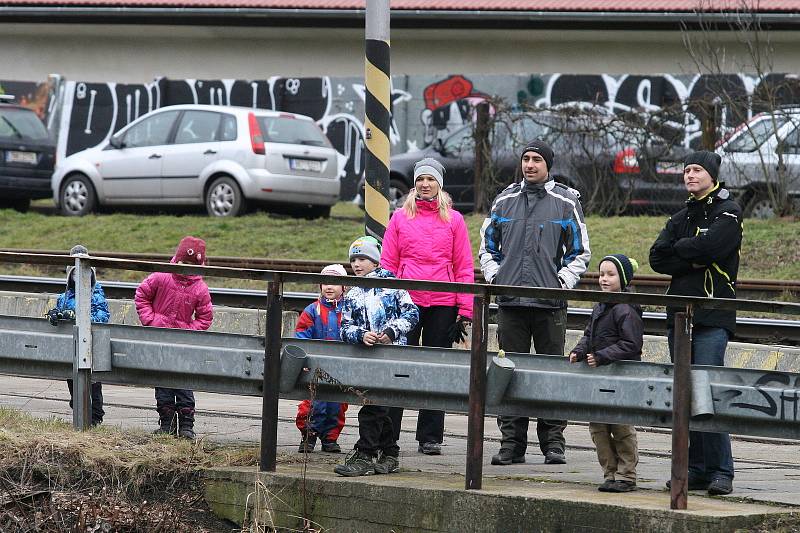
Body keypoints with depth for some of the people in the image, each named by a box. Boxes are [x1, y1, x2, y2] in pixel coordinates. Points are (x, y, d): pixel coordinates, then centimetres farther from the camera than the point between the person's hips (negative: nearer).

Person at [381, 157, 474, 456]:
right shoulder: (400, 218, 8)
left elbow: (464, 267, 6)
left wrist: (465, 311, -1)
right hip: (406, 302, 0)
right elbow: (387, 263, 9)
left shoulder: (453, 220, 7)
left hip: (443, 304, 0)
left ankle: (430, 437, 8)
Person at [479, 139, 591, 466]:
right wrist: (494, 276, 5)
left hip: (550, 303, -2)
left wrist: (563, 280, -5)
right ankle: (511, 442, 6)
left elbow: (580, 252, 9)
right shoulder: (505, 200, 13)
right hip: (510, 302, 3)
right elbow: (488, 246, 21)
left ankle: (553, 442, 5)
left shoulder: (566, 202, 5)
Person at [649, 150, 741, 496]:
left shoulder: (727, 212, 0)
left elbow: (709, 246, -17)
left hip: (713, 317, -7)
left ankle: (721, 472, -12)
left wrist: (679, 248, 0)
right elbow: (657, 258, 7)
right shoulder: (682, 217, 20)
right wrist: (693, 261, -8)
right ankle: (696, 470, 9)